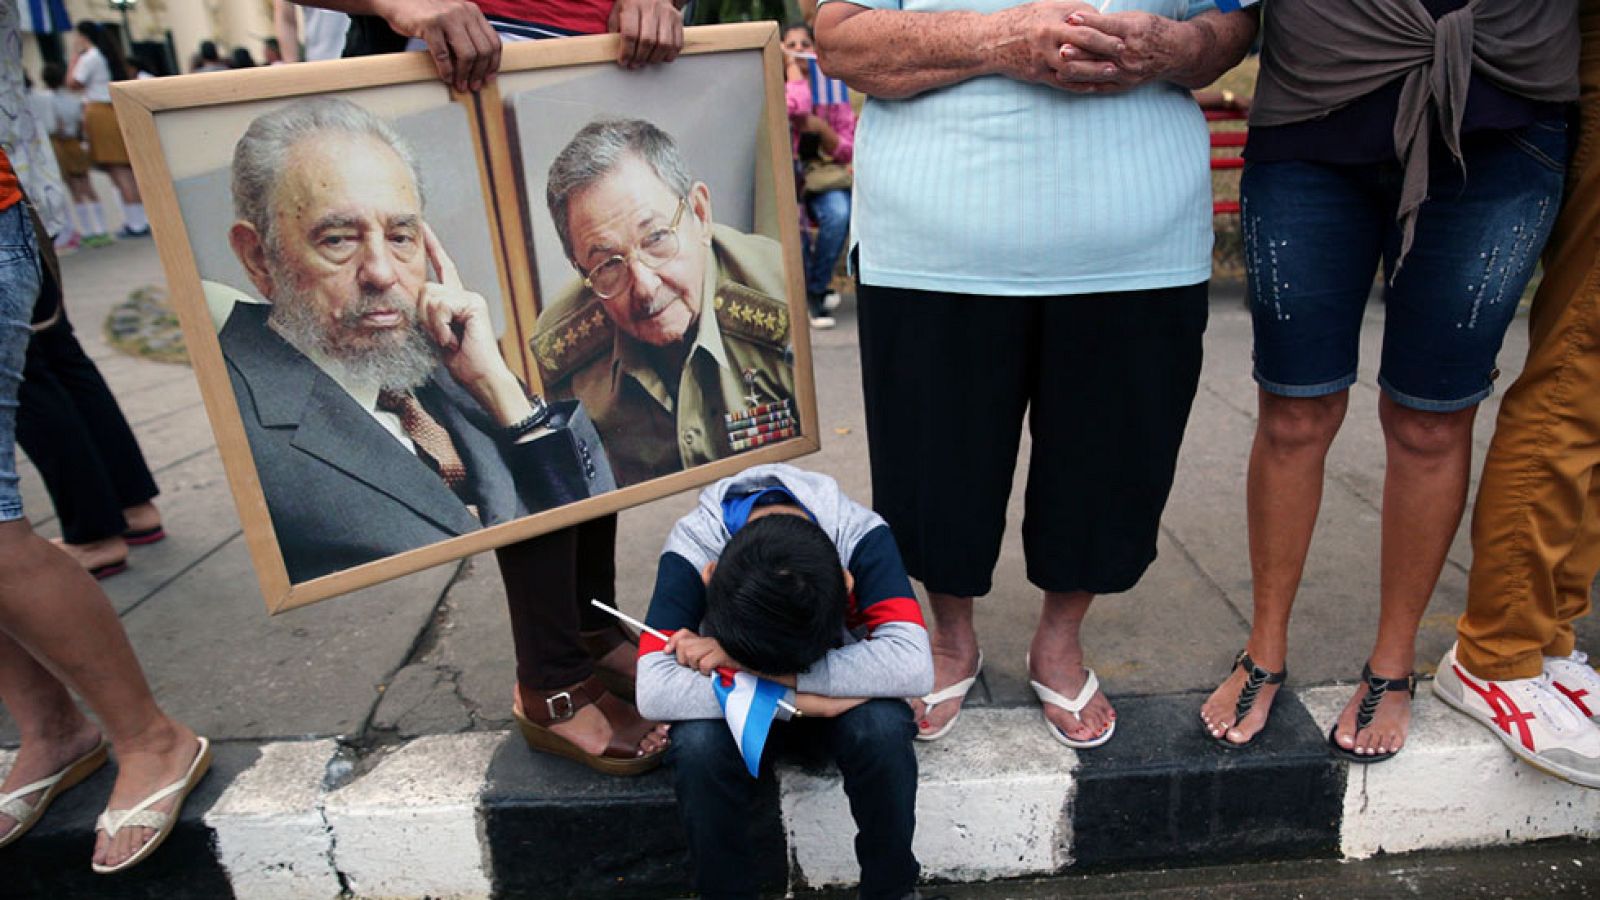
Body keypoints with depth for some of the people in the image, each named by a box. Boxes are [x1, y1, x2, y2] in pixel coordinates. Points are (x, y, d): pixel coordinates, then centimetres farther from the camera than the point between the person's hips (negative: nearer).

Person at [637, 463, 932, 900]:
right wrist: (804, 700, -39)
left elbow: (913, 665, -39)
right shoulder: (691, 547, -28)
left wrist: (744, 663, -39)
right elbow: (653, 691, -35)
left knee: (882, 729, -31)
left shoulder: (862, 536, -29)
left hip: (844, 688, 0)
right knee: (698, 744, -31)